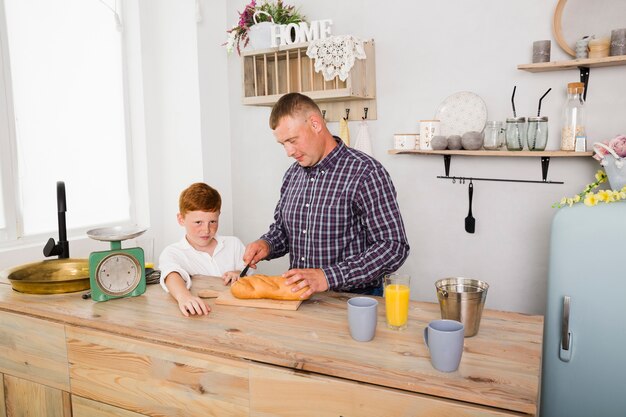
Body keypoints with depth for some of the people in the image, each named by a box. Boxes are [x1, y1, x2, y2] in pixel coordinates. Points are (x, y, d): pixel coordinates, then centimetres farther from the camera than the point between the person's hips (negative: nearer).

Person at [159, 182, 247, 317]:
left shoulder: (234, 244, 12)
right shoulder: (172, 253, 0)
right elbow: (172, 275, -20)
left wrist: (241, 275, -5)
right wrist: (183, 296, -41)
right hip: (199, 317, -2)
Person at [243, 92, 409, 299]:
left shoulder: (366, 172, -11)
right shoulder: (293, 174, 12)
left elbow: (393, 247, -15)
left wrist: (328, 276, -22)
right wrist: (266, 245, 2)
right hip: (300, 298, 6)